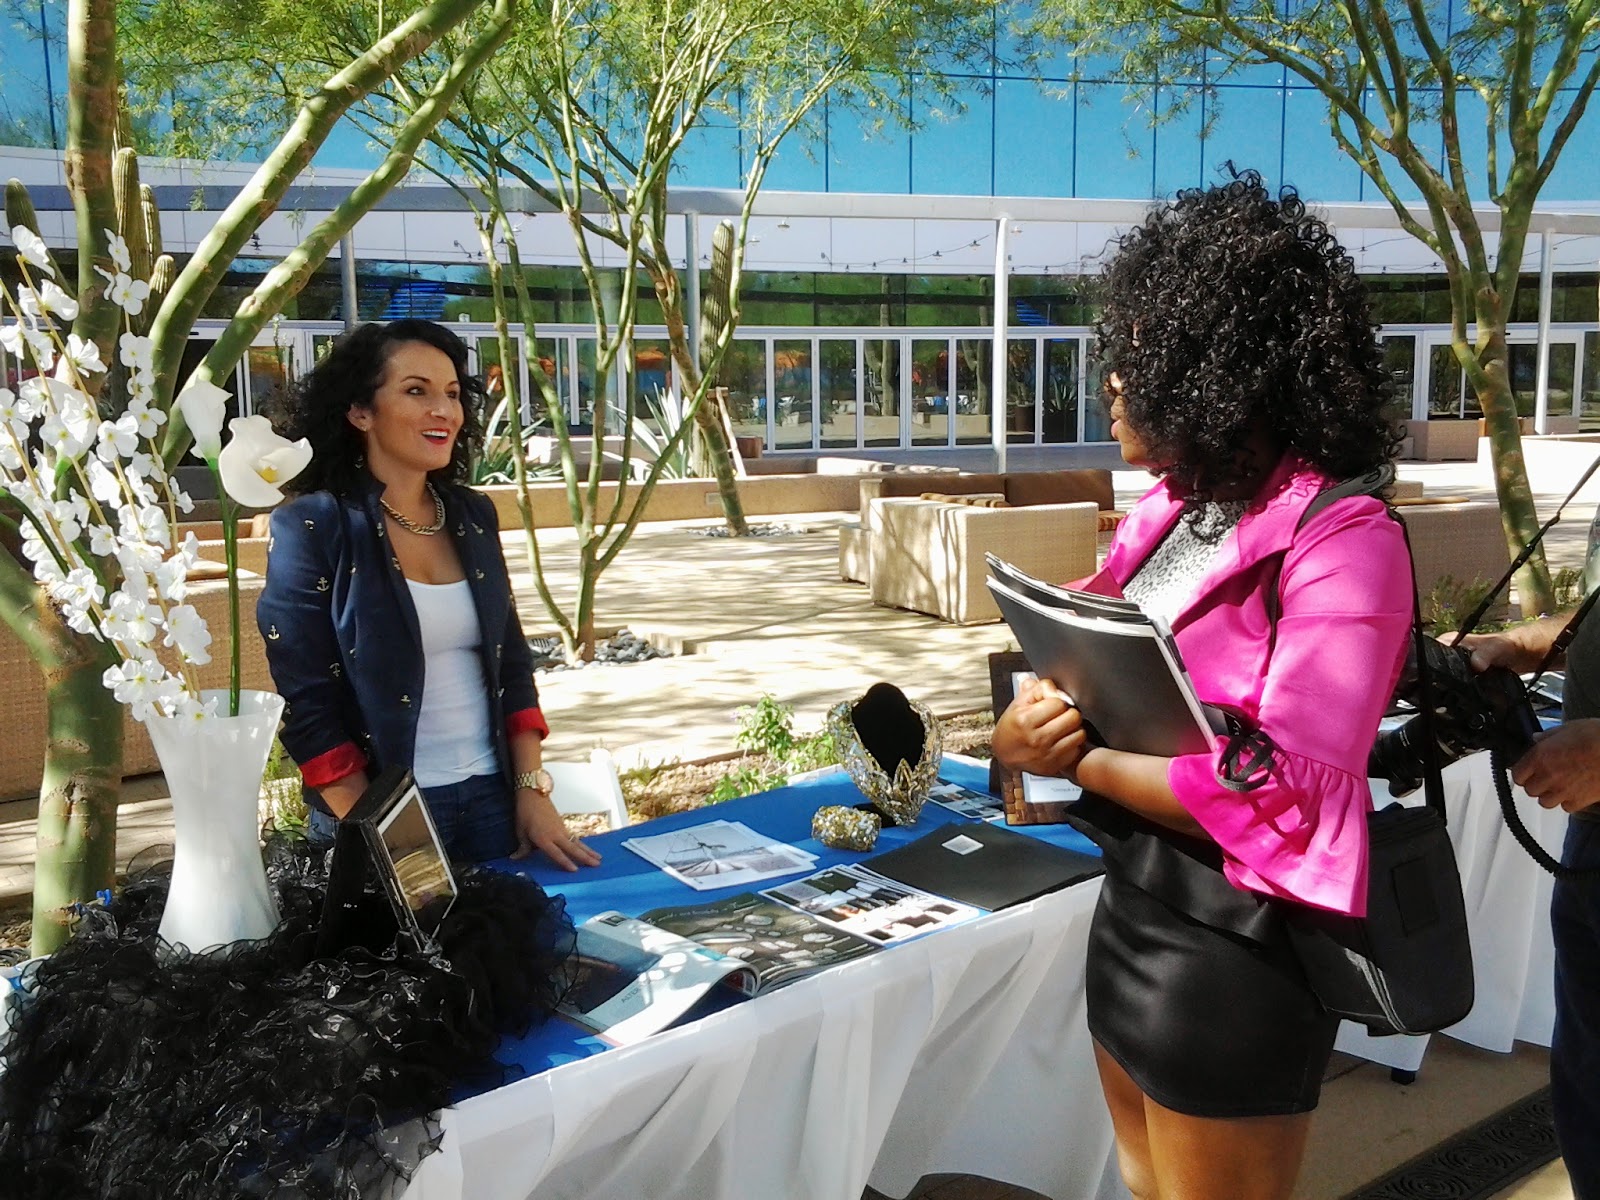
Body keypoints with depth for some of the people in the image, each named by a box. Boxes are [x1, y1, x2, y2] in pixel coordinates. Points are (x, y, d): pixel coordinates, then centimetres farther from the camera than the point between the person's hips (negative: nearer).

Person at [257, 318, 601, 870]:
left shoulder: (473, 516, 5)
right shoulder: (312, 528, -10)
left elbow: (513, 664, 9)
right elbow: (307, 707, -13)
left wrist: (532, 792, 1)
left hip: (492, 798, 5)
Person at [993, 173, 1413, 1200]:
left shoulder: (1342, 540, -21)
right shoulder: (1176, 507, 2)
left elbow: (1284, 798, -27)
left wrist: (1074, 759, -20)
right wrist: (1028, 723, -15)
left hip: (1235, 947, -7)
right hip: (1132, 901, 8)